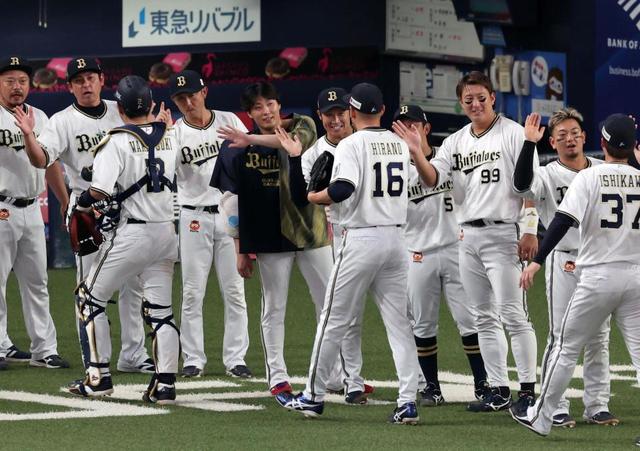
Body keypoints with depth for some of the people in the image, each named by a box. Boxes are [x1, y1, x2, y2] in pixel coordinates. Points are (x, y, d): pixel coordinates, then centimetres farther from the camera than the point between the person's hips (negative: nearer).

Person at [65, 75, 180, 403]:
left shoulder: (116, 141, -13)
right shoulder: (169, 138, 6)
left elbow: (99, 191, -20)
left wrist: (81, 203, -1)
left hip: (132, 233, -6)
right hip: (166, 231, 6)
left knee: (91, 298, 8)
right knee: (160, 311, 8)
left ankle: (99, 378, 5)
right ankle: (165, 384, 1)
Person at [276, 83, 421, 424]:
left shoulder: (352, 144, -10)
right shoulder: (399, 144, 11)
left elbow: (342, 190, -23)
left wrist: (312, 198, -5)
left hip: (361, 239, -6)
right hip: (395, 236, 6)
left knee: (334, 320, 5)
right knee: (399, 322, 5)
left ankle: (313, 397, 14)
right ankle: (408, 402, -3)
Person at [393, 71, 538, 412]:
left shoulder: (513, 134, -3)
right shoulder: (456, 142, 14)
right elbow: (432, 179, 1)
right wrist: (416, 154, -18)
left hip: (502, 233, -6)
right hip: (468, 236, 7)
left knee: (512, 313, -10)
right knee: (484, 318, 9)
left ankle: (528, 390, -8)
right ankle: (498, 390, 13)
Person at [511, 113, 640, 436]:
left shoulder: (589, 177, -6)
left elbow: (563, 222, -14)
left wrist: (537, 261, -16)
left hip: (597, 276, -2)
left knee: (567, 348, 10)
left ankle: (541, 418, 17)